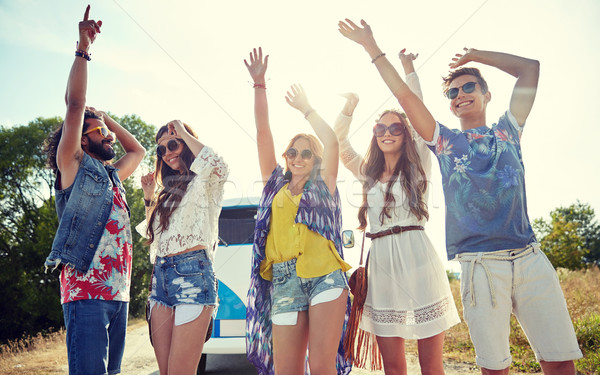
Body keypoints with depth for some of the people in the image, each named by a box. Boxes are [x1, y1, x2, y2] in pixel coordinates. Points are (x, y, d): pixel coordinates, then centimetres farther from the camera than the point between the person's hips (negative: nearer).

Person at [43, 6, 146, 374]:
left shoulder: (112, 175, 21)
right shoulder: (74, 167, 3)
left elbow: (138, 150, 37)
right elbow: (75, 104, -7)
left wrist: (104, 116, 30)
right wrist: (83, 48, -4)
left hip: (119, 291, 7)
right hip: (86, 290, -7)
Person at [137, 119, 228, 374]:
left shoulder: (205, 182, 1)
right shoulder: (168, 189, 22)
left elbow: (219, 168, -25)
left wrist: (183, 133, -10)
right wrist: (149, 198, 16)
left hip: (192, 274, -7)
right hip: (160, 276, 7)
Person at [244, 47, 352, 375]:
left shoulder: (323, 185, 14)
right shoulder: (275, 185, 19)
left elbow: (331, 142, 0)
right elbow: (263, 134, 12)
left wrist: (305, 108, 13)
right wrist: (259, 83, 8)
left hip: (325, 277, -2)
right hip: (284, 282, 2)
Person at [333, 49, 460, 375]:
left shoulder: (417, 166, 8)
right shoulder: (368, 174, 18)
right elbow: (338, 143, 21)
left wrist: (408, 68, 6)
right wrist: (349, 108, 17)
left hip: (416, 258, -3)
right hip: (380, 262, 4)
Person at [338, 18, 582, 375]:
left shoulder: (507, 131, 17)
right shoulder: (444, 140, 12)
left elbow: (530, 68, 17)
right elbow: (403, 94, 7)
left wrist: (475, 55, 21)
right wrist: (372, 47, 5)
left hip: (530, 258, 2)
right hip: (481, 265, -1)